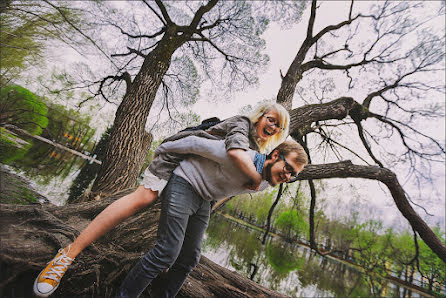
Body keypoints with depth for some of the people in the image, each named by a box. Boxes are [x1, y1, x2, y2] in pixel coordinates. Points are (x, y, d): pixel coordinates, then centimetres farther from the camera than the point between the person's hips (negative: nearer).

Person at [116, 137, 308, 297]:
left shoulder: (264, 184, -2)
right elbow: (195, 143, -20)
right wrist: (161, 150, -5)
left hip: (204, 201, 8)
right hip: (183, 186, -7)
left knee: (189, 258, 9)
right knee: (167, 252, -10)